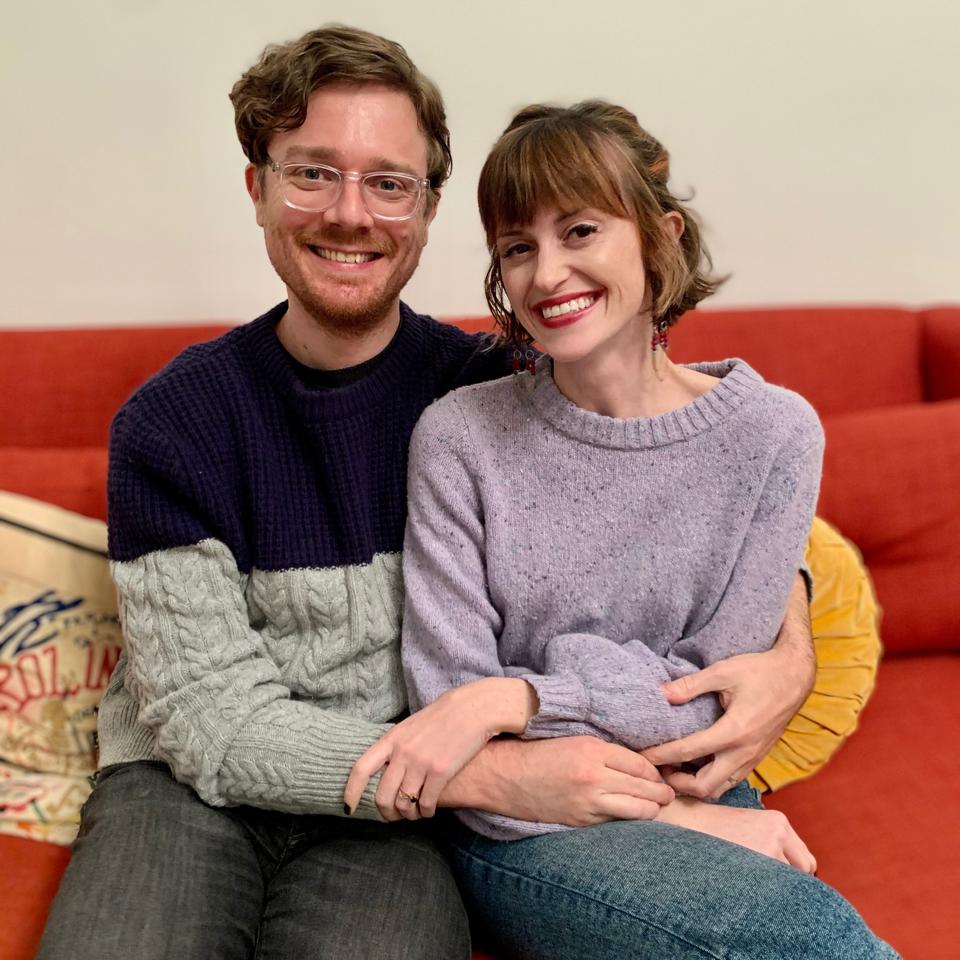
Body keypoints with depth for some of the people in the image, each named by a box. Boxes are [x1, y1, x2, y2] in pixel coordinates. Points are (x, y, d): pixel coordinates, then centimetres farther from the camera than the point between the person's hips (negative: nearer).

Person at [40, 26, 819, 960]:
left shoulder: (493, 391, -3)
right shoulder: (171, 421, -7)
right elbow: (211, 720, -12)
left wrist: (789, 646, -13)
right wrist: (496, 774, -22)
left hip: (391, 813, 1)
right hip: (187, 785, 0)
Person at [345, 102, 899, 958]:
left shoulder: (773, 434, -4)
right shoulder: (459, 437, -7)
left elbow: (714, 692, -5)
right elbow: (448, 701, -10)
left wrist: (517, 695, -20)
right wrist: (673, 819, -16)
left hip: (706, 804, 3)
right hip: (522, 832, -2)